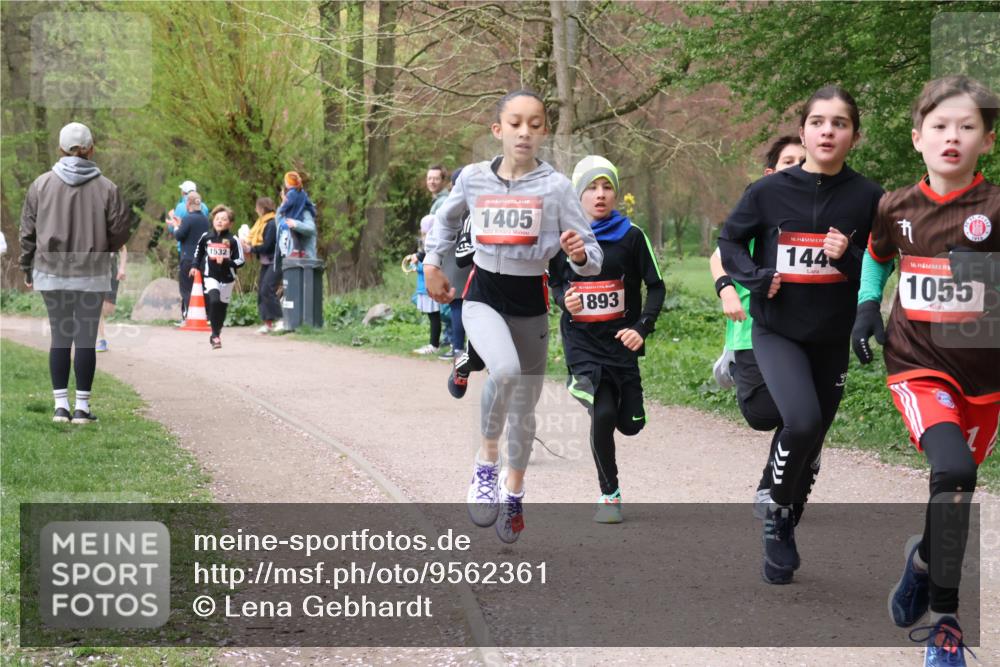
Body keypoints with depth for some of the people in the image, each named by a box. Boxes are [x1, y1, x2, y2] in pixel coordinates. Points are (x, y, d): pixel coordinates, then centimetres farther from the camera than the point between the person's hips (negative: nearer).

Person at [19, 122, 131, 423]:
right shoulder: (106, 188, -7)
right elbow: (121, 230, -2)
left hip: (51, 273, 2)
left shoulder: (41, 184, -1)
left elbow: (28, 232, 3)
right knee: (86, 338, 3)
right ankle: (82, 407, 5)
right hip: (92, 274, -2)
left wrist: (27, 269, 14)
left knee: (59, 337, 9)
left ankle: (61, 405, 9)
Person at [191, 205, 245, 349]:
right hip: (210, 276, 0)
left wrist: (225, 262, -19)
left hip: (227, 279, 0)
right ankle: (216, 335, -15)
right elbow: (198, 251, 21)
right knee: (213, 301, -23)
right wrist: (196, 266, 13)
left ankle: (216, 334, 30)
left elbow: (240, 261, -5)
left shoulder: (233, 240, -6)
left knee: (221, 307, 8)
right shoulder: (206, 237, 1)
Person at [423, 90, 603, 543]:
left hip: (530, 302, 1)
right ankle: (486, 462, -13)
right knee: (505, 369, -32)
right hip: (483, 294, -1)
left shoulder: (556, 186, -9)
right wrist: (432, 263, 11)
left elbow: (592, 255, -9)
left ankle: (513, 492, 36)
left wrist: (579, 253, -30)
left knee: (524, 407, 13)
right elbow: (447, 218, 19)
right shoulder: (473, 178, -3)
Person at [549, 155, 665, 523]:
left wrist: (643, 327, -12)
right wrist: (564, 300, -9)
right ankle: (609, 495, 2)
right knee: (602, 415, -17)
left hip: (621, 341, 1)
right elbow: (554, 283, 15)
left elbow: (656, 286, 2)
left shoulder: (631, 236, -2)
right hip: (582, 341, -1)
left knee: (629, 424, 3)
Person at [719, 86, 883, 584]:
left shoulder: (866, 197, -7)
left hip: (832, 339, 2)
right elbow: (730, 241, 6)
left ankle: (785, 529, 35)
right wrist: (755, 276, -12)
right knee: (801, 422, -24)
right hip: (776, 333, -2)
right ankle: (777, 513, 1)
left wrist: (848, 258, -20)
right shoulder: (769, 192, -8)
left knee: (810, 441, 13)